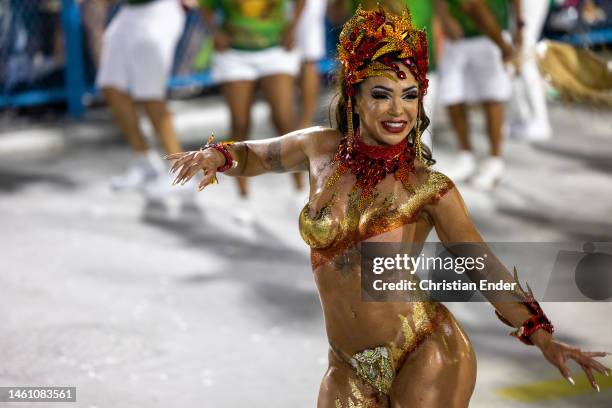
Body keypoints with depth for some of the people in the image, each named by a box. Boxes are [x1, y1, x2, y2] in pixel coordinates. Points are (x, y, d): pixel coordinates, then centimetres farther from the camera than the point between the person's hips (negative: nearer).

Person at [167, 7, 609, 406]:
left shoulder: (430, 188, -7)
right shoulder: (322, 149, 2)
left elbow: (485, 269, -4)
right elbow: (255, 155, 21)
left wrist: (544, 340, -13)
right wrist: (217, 156, -1)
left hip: (426, 358, -3)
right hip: (351, 368, 4)